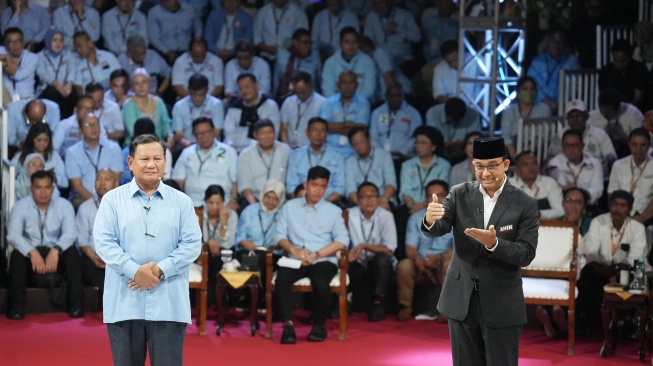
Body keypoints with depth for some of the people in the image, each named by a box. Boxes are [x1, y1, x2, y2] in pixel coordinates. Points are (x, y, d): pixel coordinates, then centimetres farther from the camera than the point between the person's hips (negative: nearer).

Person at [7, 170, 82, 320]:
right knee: (17, 254, -30)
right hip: (30, 255, 0)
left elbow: (70, 233, -18)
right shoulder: (21, 206, -6)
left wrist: (55, 251, -39)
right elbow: (12, 235, -20)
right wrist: (32, 252, -37)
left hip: (56, 256, 1)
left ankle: (76, 305, -25)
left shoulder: (64, 205, -4)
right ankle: (16, 306, -26)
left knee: (72, 252, -28)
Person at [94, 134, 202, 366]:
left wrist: (160, 271, -13)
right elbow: (103, 242, -4)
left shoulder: (181, 201, 8)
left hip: (168, 305, 0)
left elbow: (192, 244, 1)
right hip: (124, 303, 0)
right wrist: (135, 271, -16)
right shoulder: (112, 200, 6)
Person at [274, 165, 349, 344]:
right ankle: (288, 324, -29)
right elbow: (280, 235, 9)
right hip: (296, 260, 1)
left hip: (324, 260, -1)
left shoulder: (333, 211, 11)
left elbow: (342, 240, 0)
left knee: (320, 282, -34)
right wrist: (295, 250, -11)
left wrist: (317, 254, -13)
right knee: (282, 278, -32)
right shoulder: (290, 207, 15)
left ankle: (319, 324, -11)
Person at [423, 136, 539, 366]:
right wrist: (430, 220, -37)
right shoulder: (460, 194, 0)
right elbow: (437, 229, -13)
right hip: (462, 300, 3)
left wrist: (493, 243, -29)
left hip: (502, 304, -3)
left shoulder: (525, 204, -7)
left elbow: (526, 255, -12)